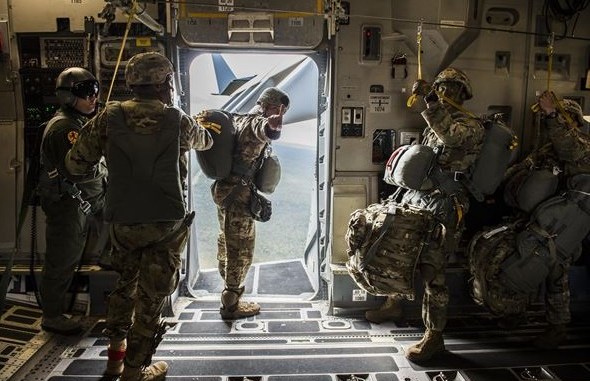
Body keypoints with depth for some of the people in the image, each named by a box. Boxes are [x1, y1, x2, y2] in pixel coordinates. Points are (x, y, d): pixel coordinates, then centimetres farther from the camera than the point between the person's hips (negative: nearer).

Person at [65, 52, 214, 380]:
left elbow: (76, 164, -3)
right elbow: (206, 141, 14)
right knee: (151, 297, 8)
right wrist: (200, 124, 38)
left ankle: (115, 353, 40)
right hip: (167, 224, -3)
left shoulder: (110, 117, -5)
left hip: (123, 222, 3)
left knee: (125, 284, 26)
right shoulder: (178, 121, -7)